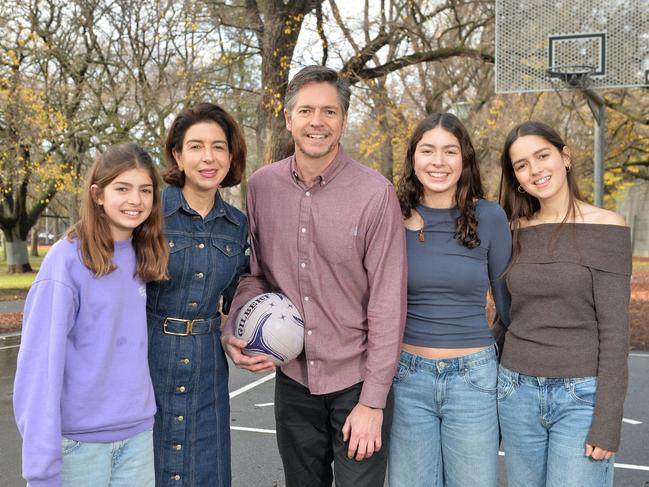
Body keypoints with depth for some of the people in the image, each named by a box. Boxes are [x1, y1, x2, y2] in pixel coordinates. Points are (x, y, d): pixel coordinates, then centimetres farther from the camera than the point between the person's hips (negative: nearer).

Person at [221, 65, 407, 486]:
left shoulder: (376, 193, -14)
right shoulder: (262, 186, -2)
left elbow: (388, 305, -13)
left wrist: (372, 401, -12)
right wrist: (235, 333, -9)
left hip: (357, 382, -4)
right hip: (292, 380, 4)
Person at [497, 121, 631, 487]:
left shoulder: (606, 227, -9)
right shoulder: (517, 231, 5)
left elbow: (615, 330, -11)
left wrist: (607, 422, -14)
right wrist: (494, 387, 13)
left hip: (581, 397, -4)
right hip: (518, 394, 4)